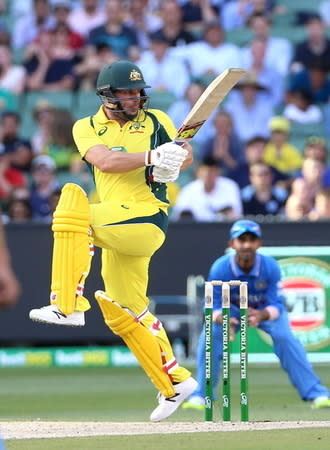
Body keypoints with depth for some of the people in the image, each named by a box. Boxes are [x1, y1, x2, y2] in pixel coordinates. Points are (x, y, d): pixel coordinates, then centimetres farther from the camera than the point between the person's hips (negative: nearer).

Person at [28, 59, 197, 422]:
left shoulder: (155, 120, 9)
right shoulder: (86, 128, 10)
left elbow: (186, 153, 13)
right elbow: (105, 161, -9)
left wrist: (177, 162, -11)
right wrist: (151, 156, -24)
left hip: (146, 218, -6)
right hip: (115, 226, 6)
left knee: (72, 200, -27)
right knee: (123, 313, 12)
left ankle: (68, 306, -31)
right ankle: (175, 382, 24)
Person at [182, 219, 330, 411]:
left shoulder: (270, 267, -30)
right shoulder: (220, 269, -30)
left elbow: (277, 304, -29)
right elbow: (213, 306, -26)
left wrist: (262, 315, -52)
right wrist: (223, 319, -50)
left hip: (267, 310, -1)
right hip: (232, 310, 1)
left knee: (285, 337, -24)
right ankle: (201, 395, -8)